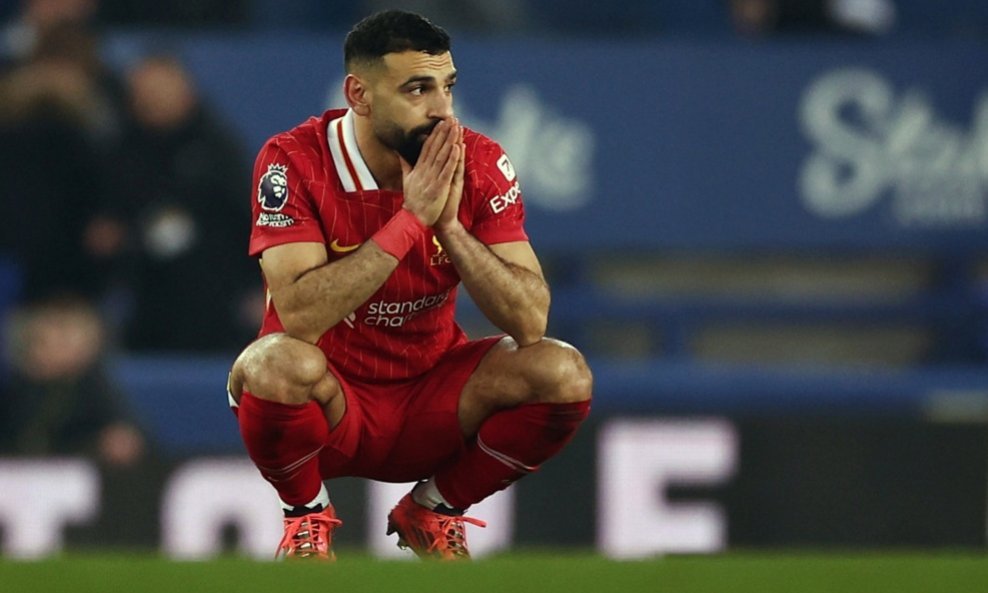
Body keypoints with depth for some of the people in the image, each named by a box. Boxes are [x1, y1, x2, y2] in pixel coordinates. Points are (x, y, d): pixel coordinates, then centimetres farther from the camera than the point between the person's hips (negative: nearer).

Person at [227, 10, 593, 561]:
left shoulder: (479, 165, -9)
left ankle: (434, 509, 5)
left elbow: (530, 321, -15)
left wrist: (450, 224, -27)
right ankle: (307, 513, -3)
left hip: (430, 405, 3)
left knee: (563, 374, -21)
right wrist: (411, 219, -32)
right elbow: (298, 316, -30)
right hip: (331, 403, -3)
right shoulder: (294, 162, -18)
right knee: (277, 364, -37)